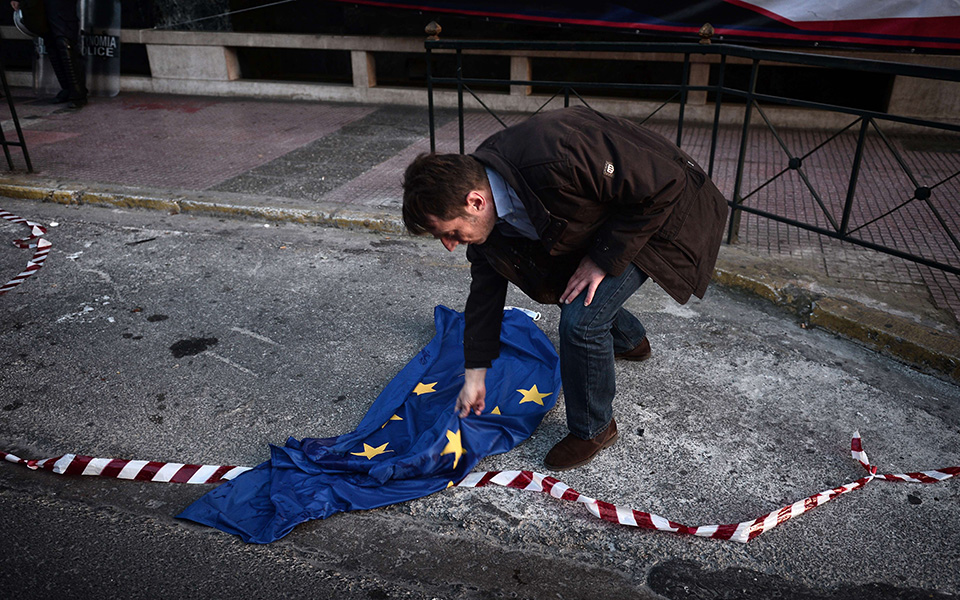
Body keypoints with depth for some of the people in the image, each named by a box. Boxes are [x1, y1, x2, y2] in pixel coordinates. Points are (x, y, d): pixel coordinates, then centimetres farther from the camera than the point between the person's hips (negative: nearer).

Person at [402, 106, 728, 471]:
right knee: (561, 287, 22)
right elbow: (485, 285, -2)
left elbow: (665, 185, -30)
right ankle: (630, 340, 51)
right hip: (607, 215, 8)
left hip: (661, 215, -8)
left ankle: (593, 430, 8)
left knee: (582, 319, -17)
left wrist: (603, 258, -25)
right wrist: (475, 375, 4)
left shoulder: (555, 163, -42)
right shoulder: (478, 183, -13)